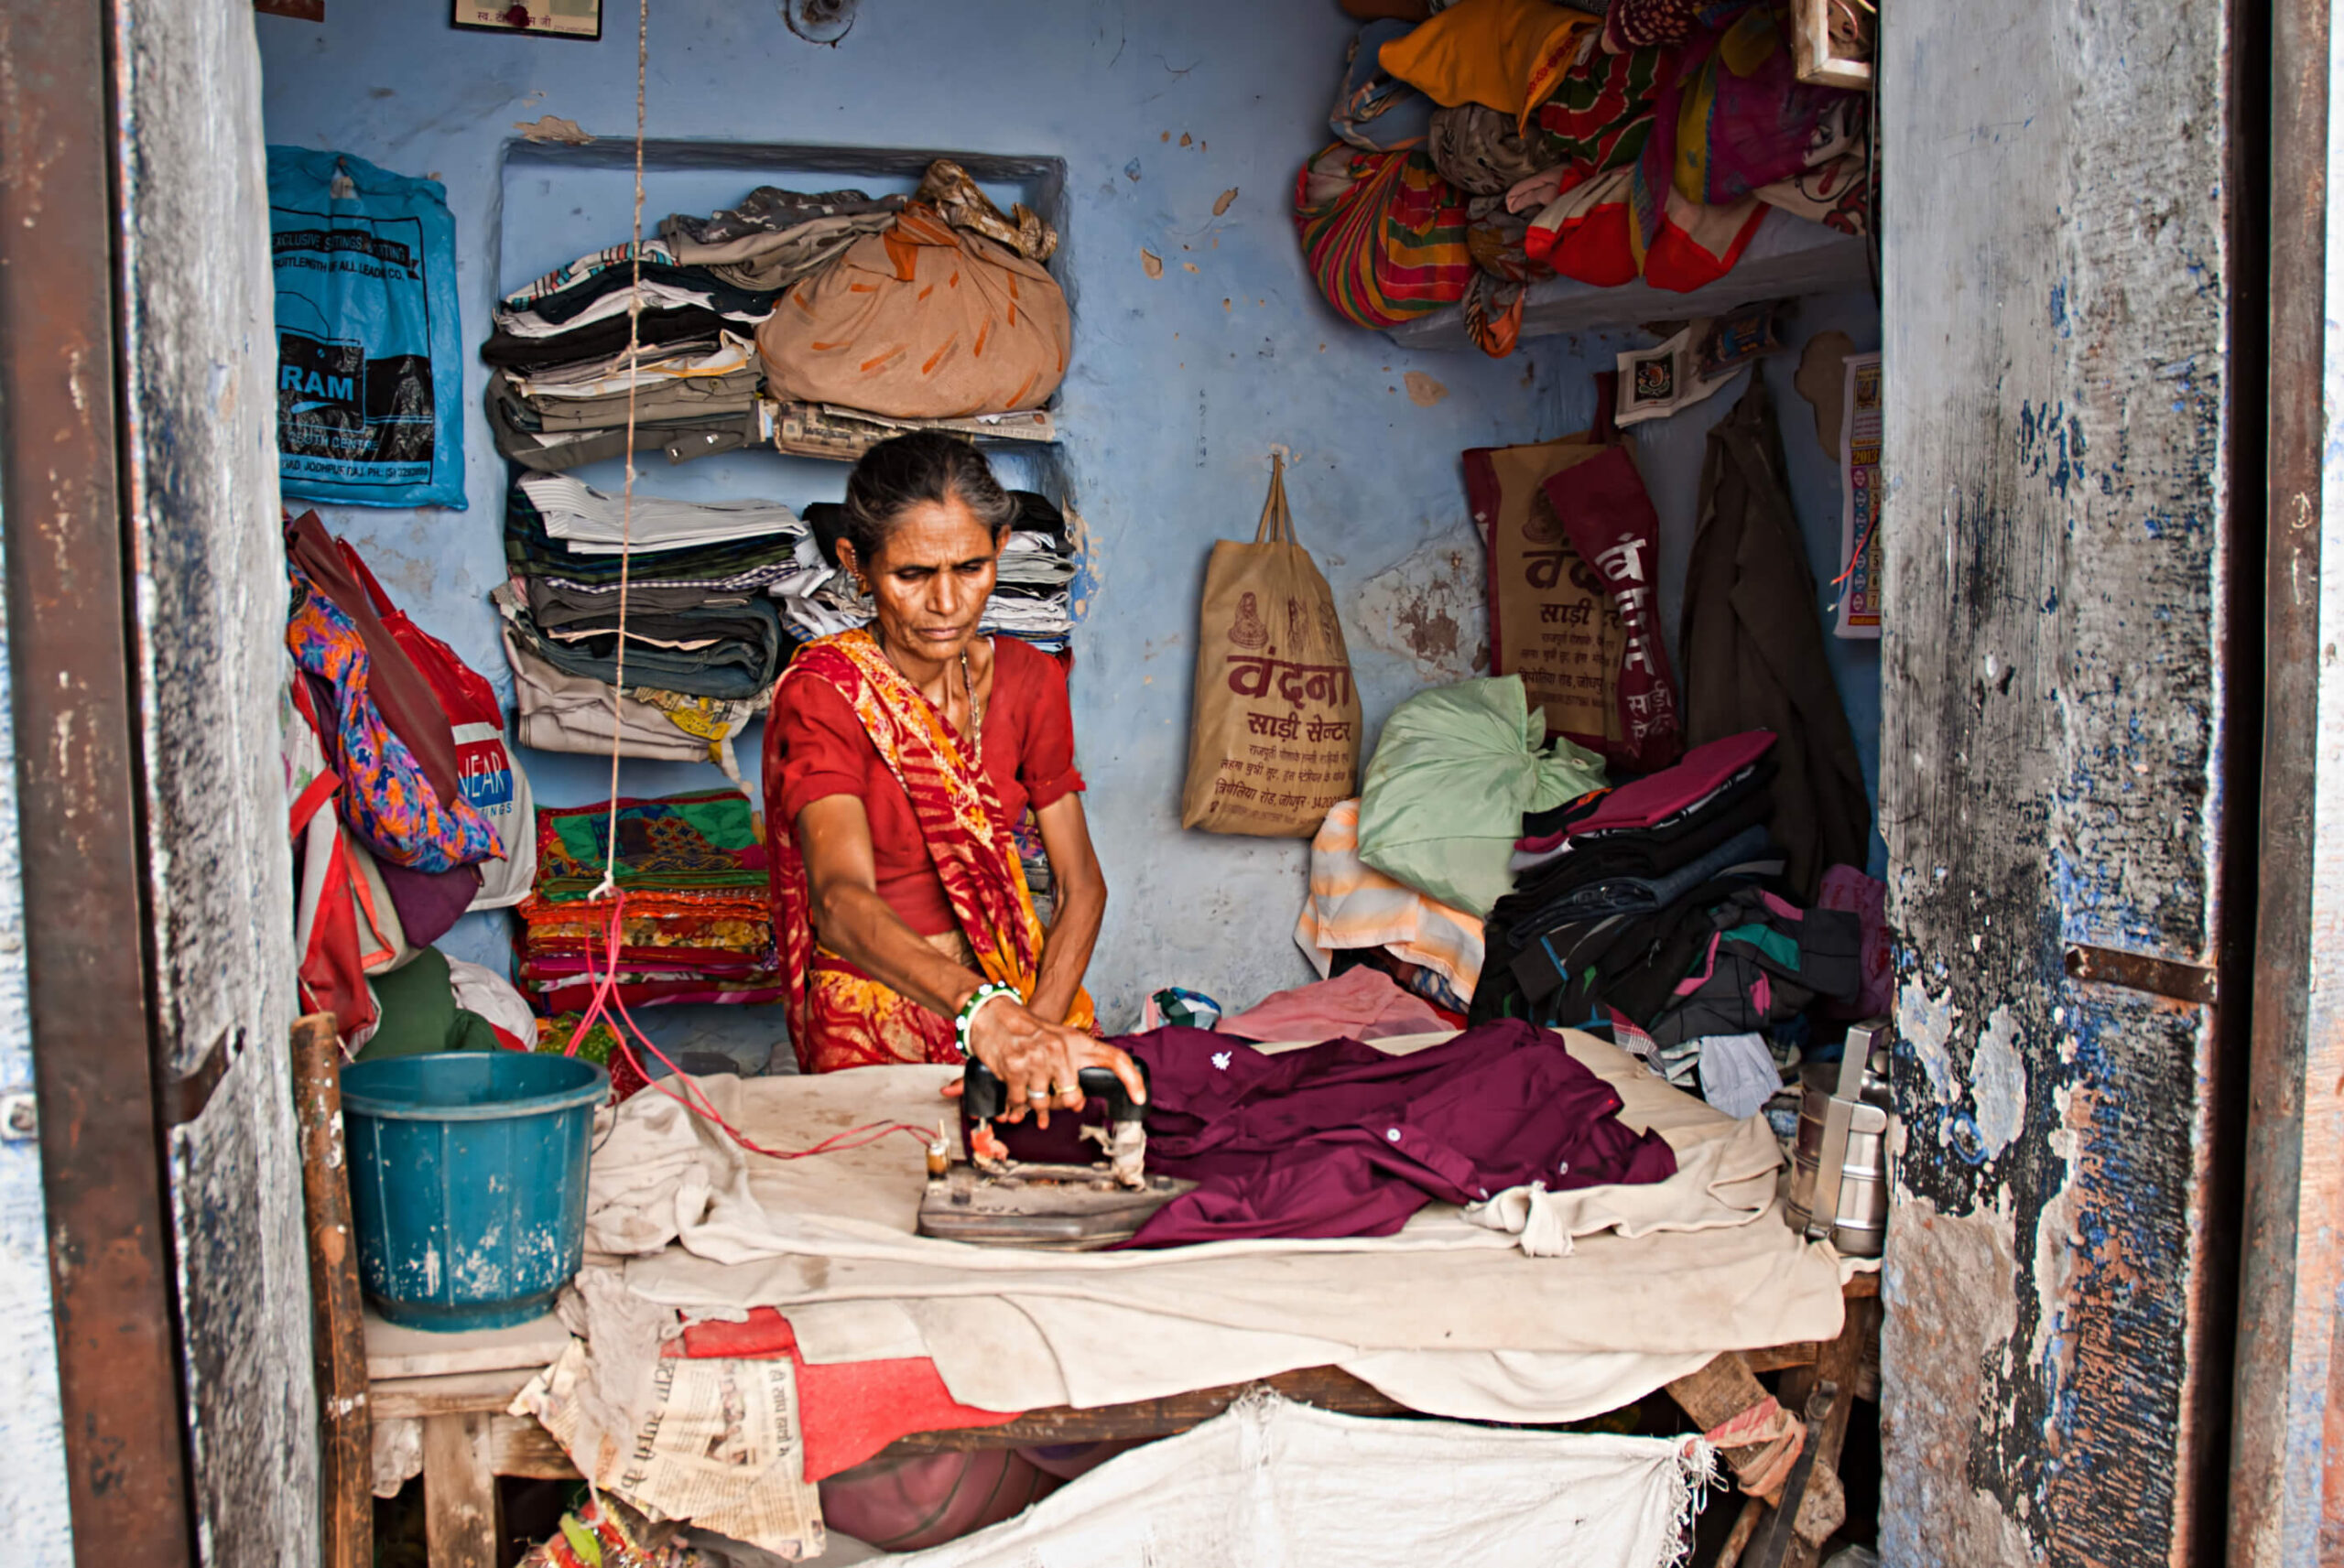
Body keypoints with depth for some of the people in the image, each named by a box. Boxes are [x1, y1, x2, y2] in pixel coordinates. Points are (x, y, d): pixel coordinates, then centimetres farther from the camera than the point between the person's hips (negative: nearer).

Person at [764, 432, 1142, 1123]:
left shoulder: (1028, 680, 2)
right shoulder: (821, 694, -14)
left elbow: (1081, 883, 3)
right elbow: (841, 900, -30)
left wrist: (1037, 1028, -14)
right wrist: (983, 1012, -47)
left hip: (1018, 982, 4)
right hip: (875, 1013, -4)